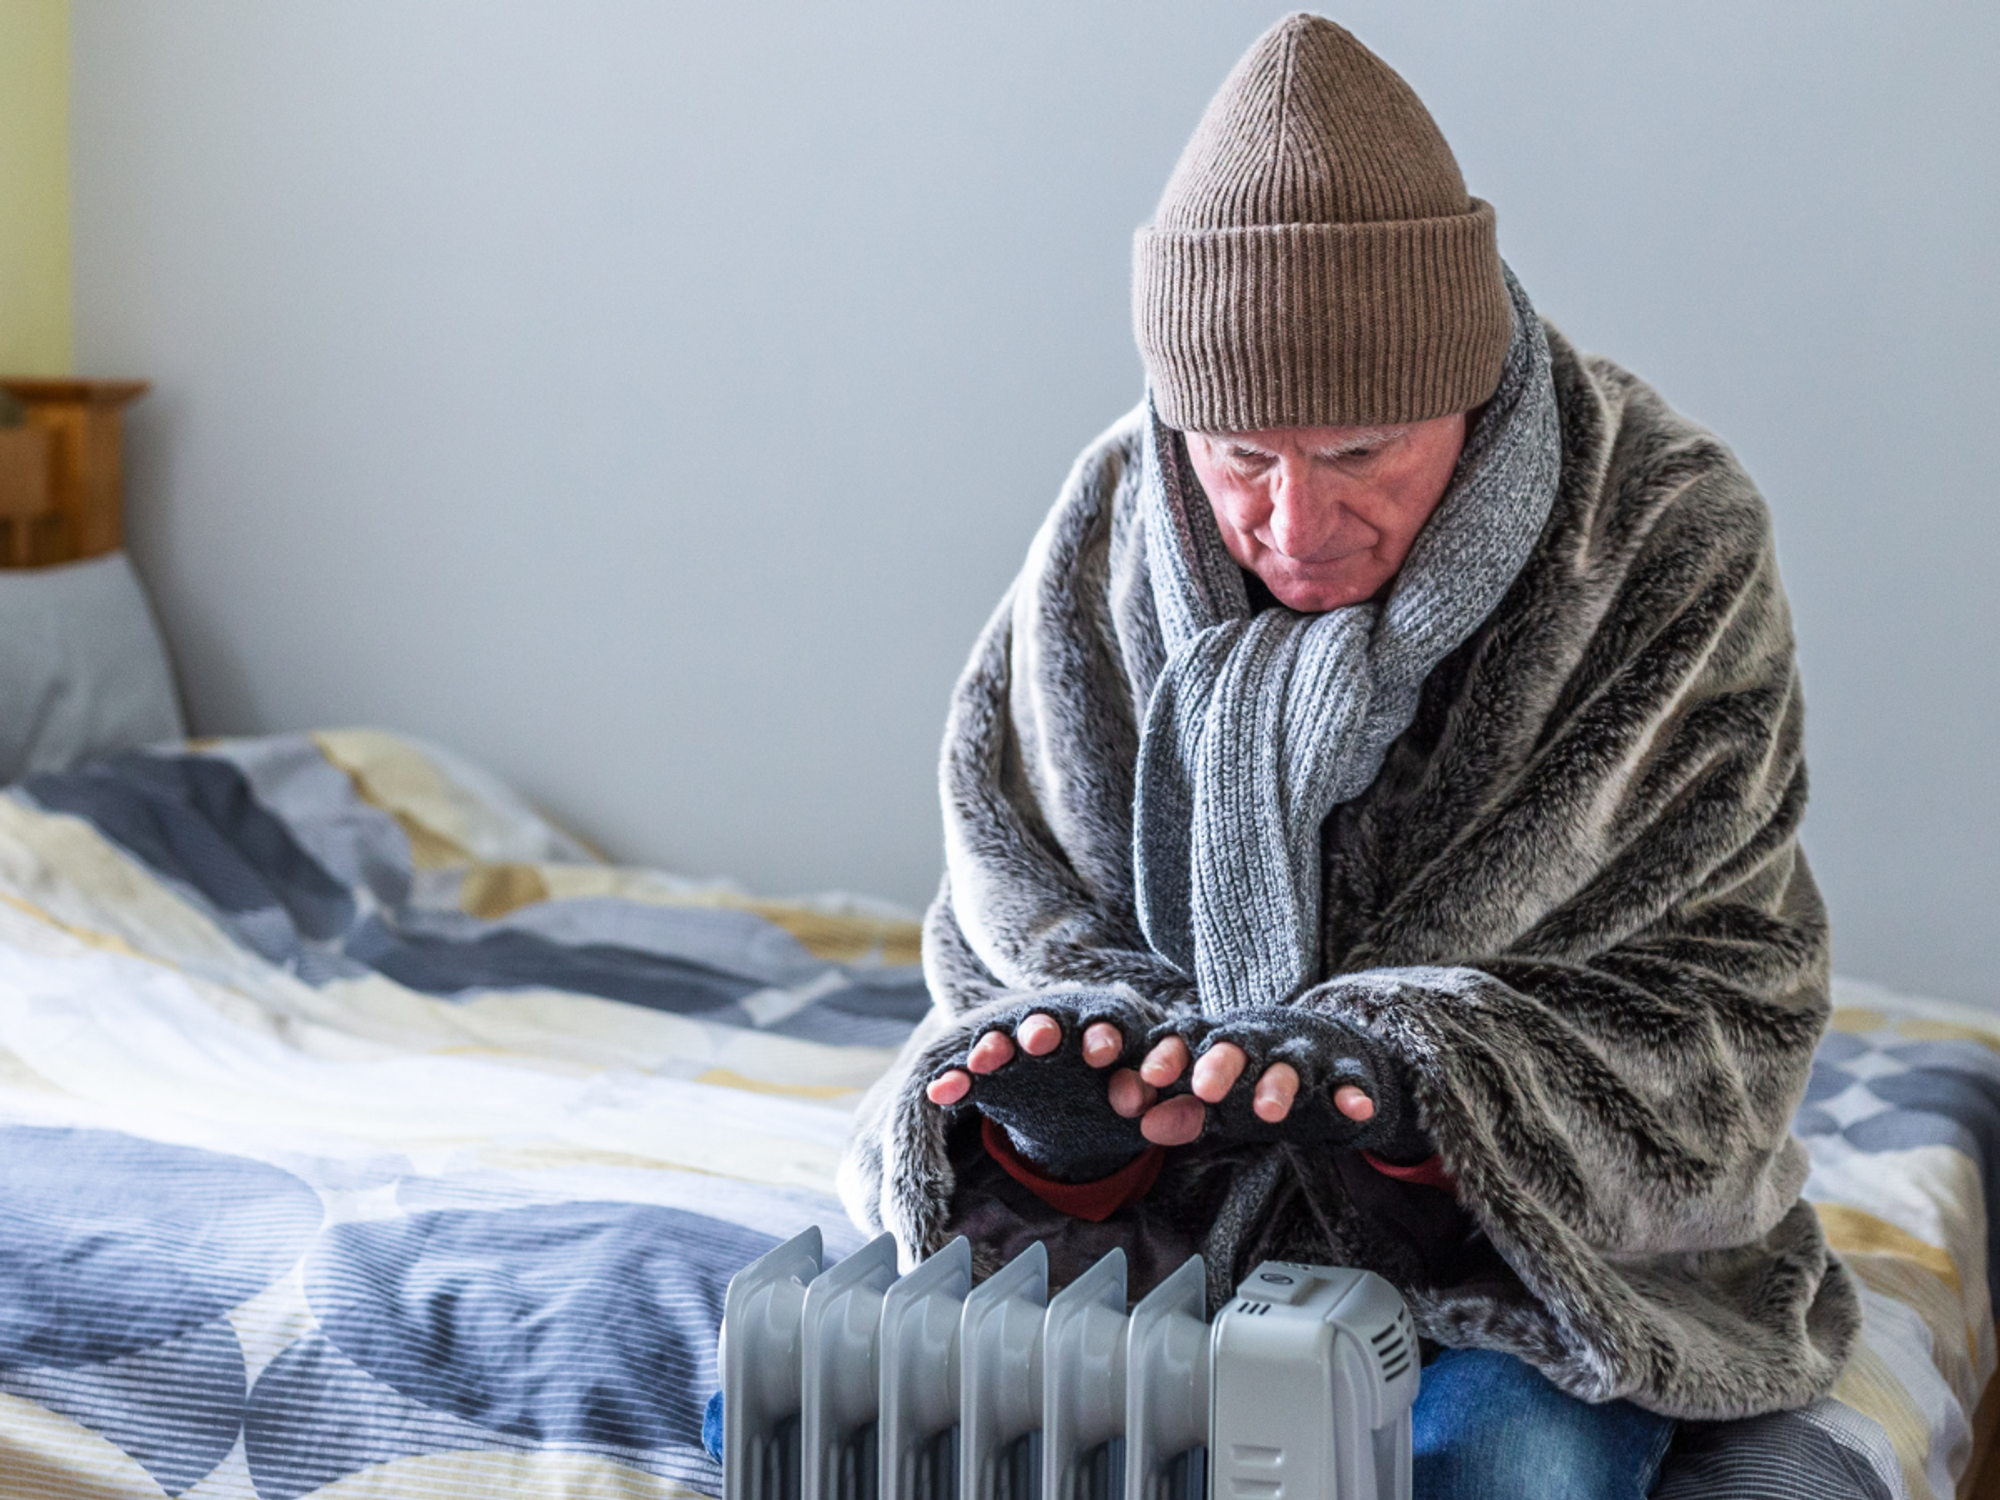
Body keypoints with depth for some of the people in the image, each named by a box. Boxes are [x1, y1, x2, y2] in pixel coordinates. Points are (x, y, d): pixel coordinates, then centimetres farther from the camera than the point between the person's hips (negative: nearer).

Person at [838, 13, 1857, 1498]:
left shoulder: (1670, 548, -14)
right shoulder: (1110, 537, -5)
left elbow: (1721, 1001, -14)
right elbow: (1018, 928, -1)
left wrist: (1405, 1071, -32)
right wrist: (1072, 1061, -26)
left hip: (1531, 1215, -2)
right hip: (1165, 1205, 3)